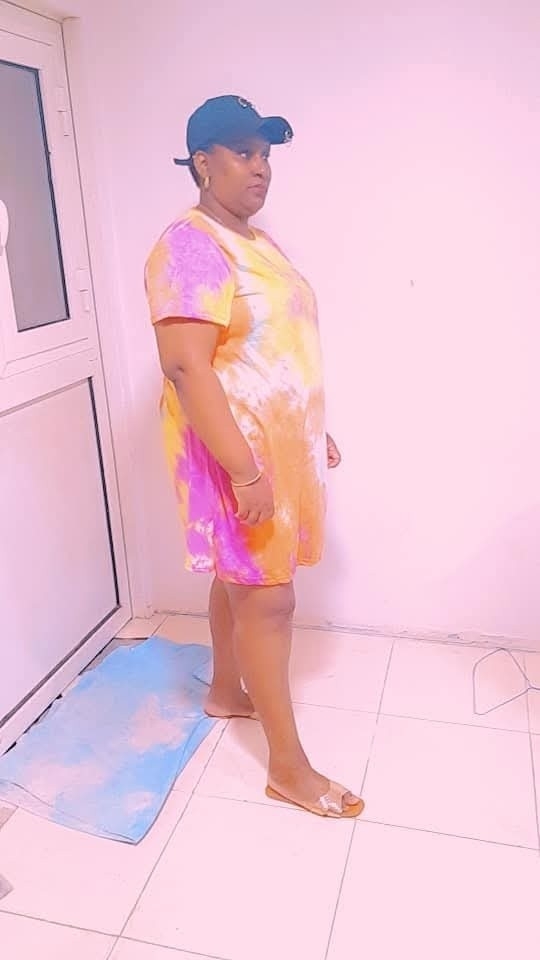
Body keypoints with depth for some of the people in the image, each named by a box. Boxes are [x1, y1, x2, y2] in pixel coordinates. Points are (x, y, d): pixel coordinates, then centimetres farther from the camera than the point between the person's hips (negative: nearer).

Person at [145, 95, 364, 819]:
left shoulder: (255, 240, 13)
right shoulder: (190, 248, -16)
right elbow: (186, 367, -25)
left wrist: (317, 433, 19)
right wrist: (244, 472, -28)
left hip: (278, 443, 9)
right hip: (234, 450, -9)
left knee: (239, 578, 20)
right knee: (267, 599, -2)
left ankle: (227, 691, 41)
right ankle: (289, 767, 13)